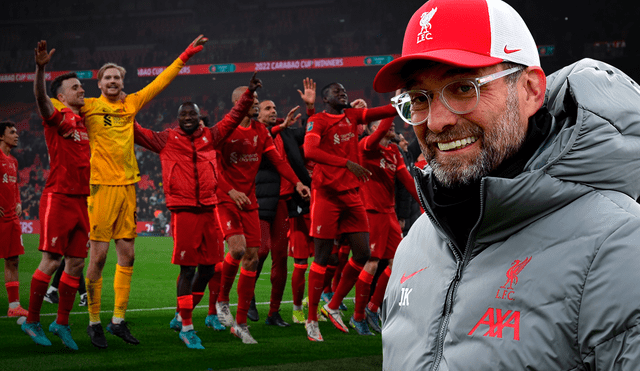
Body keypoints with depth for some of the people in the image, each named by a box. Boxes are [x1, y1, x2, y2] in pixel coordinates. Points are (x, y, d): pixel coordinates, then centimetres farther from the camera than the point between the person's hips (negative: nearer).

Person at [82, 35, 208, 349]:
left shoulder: (131, 104, 12)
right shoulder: (88, 107, 1)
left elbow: (161, 82, 21)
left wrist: (186, 55, 23)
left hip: (127, 185, 5)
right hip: (101, 185, -5)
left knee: (127, 254, 5)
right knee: (98, 256, -5)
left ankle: (118, 320, 14)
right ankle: (94, 323, 3)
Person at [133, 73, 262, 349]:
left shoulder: (210, 137, 13)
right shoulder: (166, 140, 6)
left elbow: (233, 118, 16)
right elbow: (138, 133, 7)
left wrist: (249, 94, 9)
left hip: (209, 209, 4)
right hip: (183, 210, -4)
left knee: (208, 267, 7)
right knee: (187, 269, -4)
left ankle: (183, 314, 26)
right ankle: (186, 327, 3)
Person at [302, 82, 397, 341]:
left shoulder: (351, 116, 13)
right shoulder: (318, 121, -6)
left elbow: (385, 112, 4)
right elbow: (310, 151, -24)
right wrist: (347, 163, -30)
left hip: (351, 194, 6)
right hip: (326, 194, -6)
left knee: (362, 254, 2)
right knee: (322, 257, -3)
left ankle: (333, 306, 19)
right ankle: (312, 319, 6)